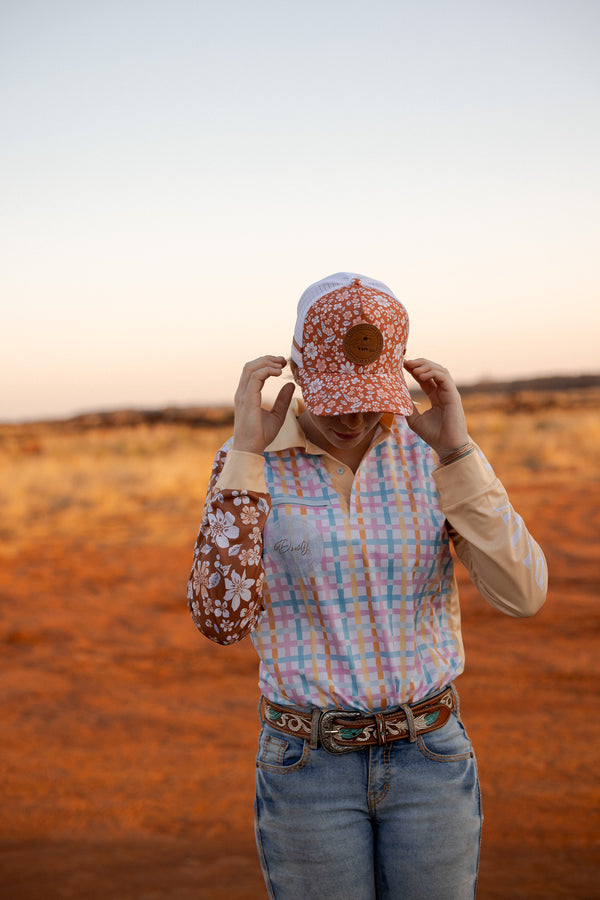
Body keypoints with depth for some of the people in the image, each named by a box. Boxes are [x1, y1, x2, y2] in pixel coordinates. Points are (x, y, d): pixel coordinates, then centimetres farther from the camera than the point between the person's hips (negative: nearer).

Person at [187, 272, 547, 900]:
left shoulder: (430, 451, -5)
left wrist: (455, 449, -24)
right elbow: (222, 618, -22)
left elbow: (521, 595, -15)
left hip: (428, 758, 2)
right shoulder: (249, 463, -8)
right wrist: (247, 451, -25)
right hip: (309, 770, -1)